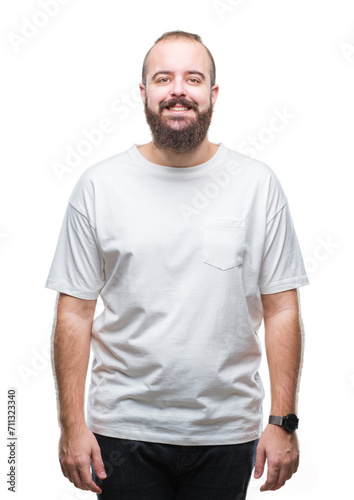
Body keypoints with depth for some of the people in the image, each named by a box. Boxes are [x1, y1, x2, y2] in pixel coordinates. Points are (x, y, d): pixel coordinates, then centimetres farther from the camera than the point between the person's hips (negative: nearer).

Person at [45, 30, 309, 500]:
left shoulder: (258, 184, -1)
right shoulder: (99, 185, -2)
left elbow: (281, 310, -1)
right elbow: (74, 312, -2)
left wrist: (283, 422, -5)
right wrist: (72, 424, -5)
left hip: (227, 433, 1)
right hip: (124, 427, 0)